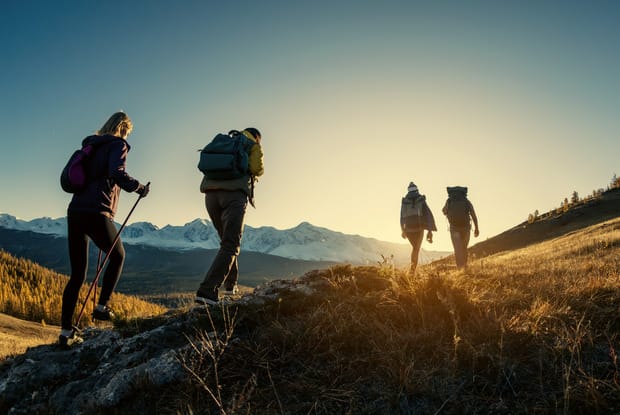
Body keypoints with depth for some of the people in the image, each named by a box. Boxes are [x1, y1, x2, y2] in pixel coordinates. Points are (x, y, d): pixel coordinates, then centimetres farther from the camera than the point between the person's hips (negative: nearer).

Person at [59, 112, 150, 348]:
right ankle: (102, 307, 14)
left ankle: (66, 332, 10)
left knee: (77, 275, 10)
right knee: (118, 256, 19)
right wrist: (139, 188, -5)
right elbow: (117, 174, -19)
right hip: (96, 213, -7)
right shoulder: (117, 145, 0)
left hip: (75, 213, 7)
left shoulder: (91, 146, 21)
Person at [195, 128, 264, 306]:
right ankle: (207, 291, -20)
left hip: (210, 193, 6)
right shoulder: (253, 145, 15)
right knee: (230, 246, -7)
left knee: (227, 240, 22)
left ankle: (230, 284, 24)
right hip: (234, 194, -6)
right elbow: (257, 170, -2)